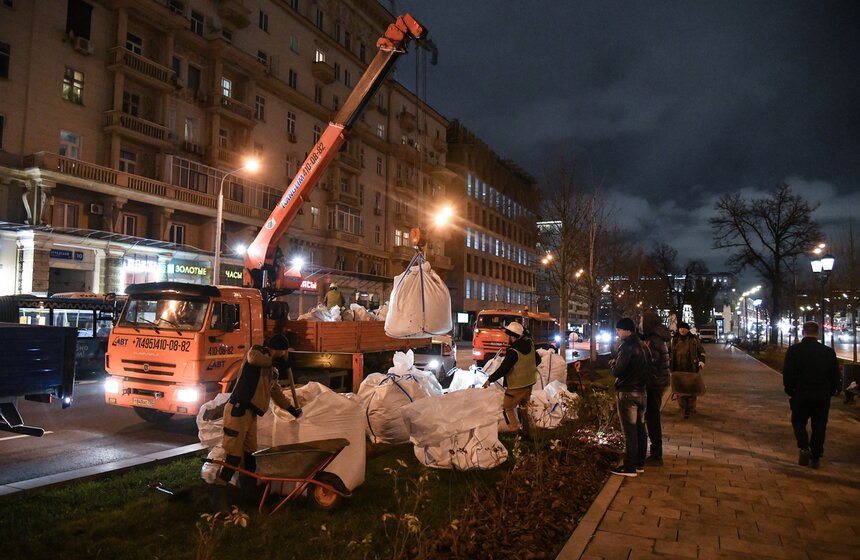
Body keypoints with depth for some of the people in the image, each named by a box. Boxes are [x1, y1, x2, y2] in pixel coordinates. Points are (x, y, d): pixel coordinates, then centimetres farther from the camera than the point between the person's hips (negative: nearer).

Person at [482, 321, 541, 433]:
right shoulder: (529, 345, -3)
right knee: (524, 405, 24)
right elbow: (538, 360, 11)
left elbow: (503, 369, -25)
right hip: (529, 382, 8)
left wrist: (489, 380, -16)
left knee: (507, 407, 7)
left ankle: (514, 428, 5)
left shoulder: (513, 352, -27)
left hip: (517, 385, -8)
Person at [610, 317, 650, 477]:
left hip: (627, 393, -9)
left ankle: (629, 467, 1)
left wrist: (614, 364, 1)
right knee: (640, 428, 13)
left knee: (629, 431, -4)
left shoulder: (627, 347, -17)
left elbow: (618, 372, -19)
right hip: (642, 392, 9)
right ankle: (640, 463, 22)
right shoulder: (642, 346, 10)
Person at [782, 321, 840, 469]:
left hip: (801, 394, -2)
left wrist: (790, 392, 4)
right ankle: (816, 458, 16)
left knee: (798, 422, 16)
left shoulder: (794, 350, -10)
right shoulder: (828, 352, -4)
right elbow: (835, 375, 1)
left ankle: (804, 448, -6)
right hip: (823, 396, 2)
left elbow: (787, 374, -9)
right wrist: (830, 392, 14)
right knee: (819, 426, 12)